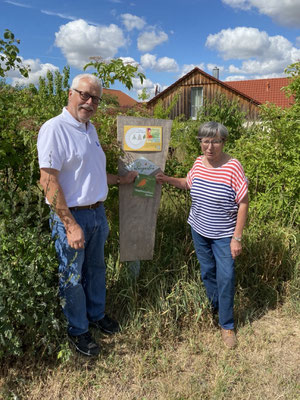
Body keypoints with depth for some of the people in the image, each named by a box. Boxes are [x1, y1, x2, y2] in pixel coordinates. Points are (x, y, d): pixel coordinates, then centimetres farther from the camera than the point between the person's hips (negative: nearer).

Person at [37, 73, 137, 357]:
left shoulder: (90, 129, 10)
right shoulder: (54, 129, -16)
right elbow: (48, 181, -22)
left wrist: (121, 180, 18)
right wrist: (71, 225, -23)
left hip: (98, 213, 8)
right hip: (71, 217, -8)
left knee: (96, 268, 22)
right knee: (72, 277, 9)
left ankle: (97, 314, 43)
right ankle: (78, 330, 30)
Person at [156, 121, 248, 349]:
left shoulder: (232, 167, -19)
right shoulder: (199, 163, -3)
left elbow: (243, 203, -15)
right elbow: (188, 183, 19)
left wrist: (237, 238, -16)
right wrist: (167, 179, 4)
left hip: (223, 235, -5)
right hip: (199, 230, 5)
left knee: (226, 279, 2)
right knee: (207, 273, 20)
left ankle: (227, 325, 22)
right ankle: (214, 307, 45)